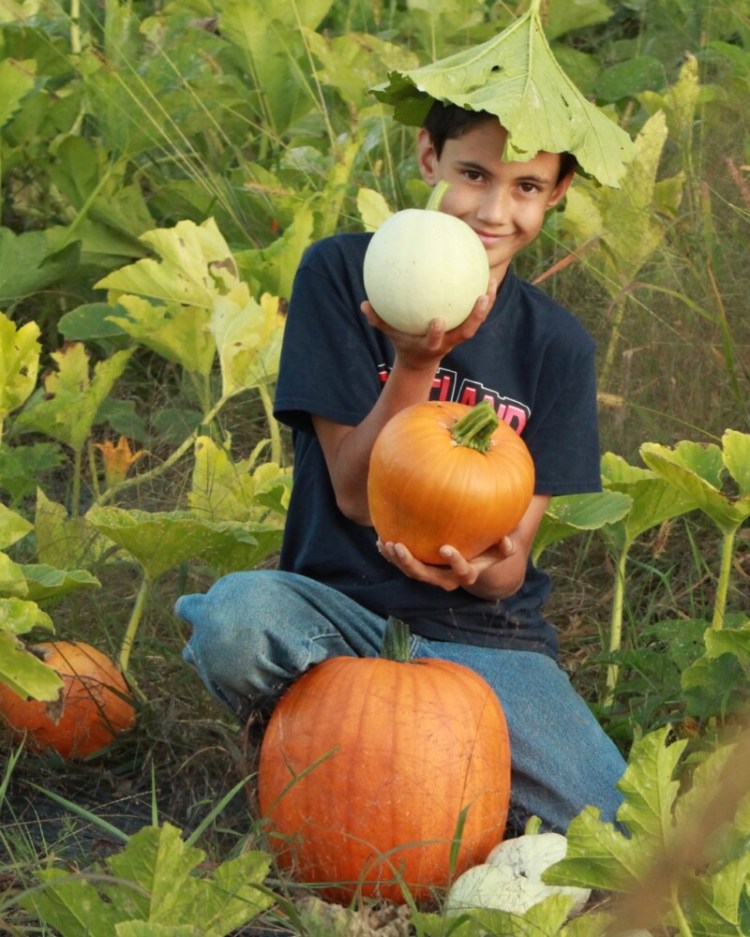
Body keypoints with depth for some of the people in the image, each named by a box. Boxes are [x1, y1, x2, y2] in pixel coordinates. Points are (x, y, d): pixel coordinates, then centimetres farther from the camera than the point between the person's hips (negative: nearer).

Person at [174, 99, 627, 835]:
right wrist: (417, 363, -22)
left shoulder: (556, 346, 4)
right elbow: (358, 496, -7)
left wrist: (477, 568, -25)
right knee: (236, 617, -38)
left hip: (484, 634, 2)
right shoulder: (343, 274, -2)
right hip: (344, 614, -2)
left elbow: (509, 570, 0)